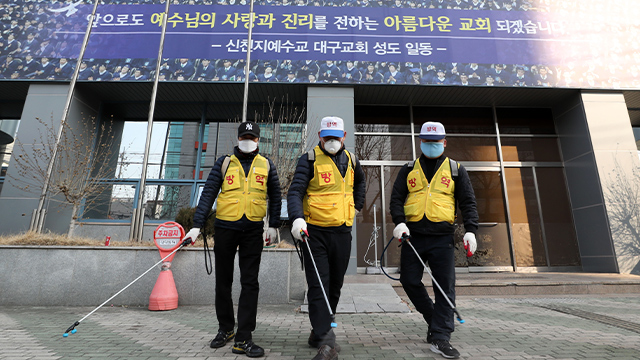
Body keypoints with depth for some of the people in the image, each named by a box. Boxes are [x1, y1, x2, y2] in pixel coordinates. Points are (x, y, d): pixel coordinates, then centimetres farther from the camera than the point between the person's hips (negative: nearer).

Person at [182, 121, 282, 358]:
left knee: (250, 283, 0)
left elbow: (275, 196, 12)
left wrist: (273, 225, 7)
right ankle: (225, 329, 30)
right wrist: (197, 225, -5)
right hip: (225, 228, 0)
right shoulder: (224, 162, 5)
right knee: (223, 282, 11)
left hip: (253, 231, 0)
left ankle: (243, 339, 9)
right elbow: (208, 194, 1)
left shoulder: (266, 165, 7)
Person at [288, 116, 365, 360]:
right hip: (315, 232, -5)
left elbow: (359, 181, 31)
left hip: (342, 232, 5)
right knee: (318, 286, -7)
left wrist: (357, 205, 21)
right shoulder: (310, 160, -6)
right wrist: (297, 218, -32)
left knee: (335, 285, 14)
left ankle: (319, 332, 34)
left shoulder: (351, 161, 10)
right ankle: (326, 340, 0)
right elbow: (295, 191, -15)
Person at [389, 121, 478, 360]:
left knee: (445, 285, -4)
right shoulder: (409, 169, 12)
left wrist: (470, 230, -7)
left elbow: (468, 202, 7)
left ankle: (440, 338, 5)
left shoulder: (456, 170, 11)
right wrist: (399, 222, -11)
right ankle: (433, 318, 28)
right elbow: (396, 198, 5)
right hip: (413, 235, 1)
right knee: (410, 280, 3)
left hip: (442, 237, -1)